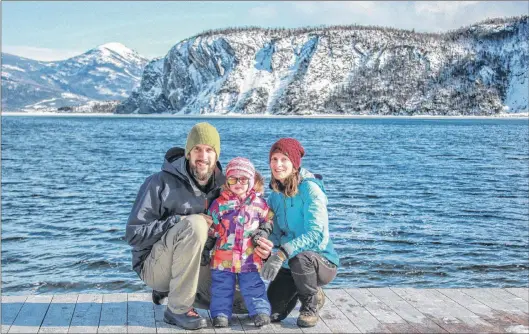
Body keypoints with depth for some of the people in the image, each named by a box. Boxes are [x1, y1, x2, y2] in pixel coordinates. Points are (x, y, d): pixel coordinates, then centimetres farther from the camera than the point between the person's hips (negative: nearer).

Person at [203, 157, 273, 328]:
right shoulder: (219, 204, 0)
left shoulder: (259, 204, 2)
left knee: (253, 286, 3)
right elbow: (210, 229, 6)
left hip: (250, 257, 0)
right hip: (223, 256, 0)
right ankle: (221, 313, 13)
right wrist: (205, 249, 6)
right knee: (222, 287, 5)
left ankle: (261, 311, 8)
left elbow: (268, 222, 15)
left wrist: (263, 233, -5)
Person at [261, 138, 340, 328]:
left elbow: (316, 234, -29)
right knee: (273, 312, -4)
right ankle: (298, 290, 29)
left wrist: (282, 253, -41)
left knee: (299, 258, -38)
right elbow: (275, 232, 1)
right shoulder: (275, 194, 2)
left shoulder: (310, 189, -20)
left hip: (321, 261, -6)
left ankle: (312, 301, -7)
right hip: (290, 264, 6)